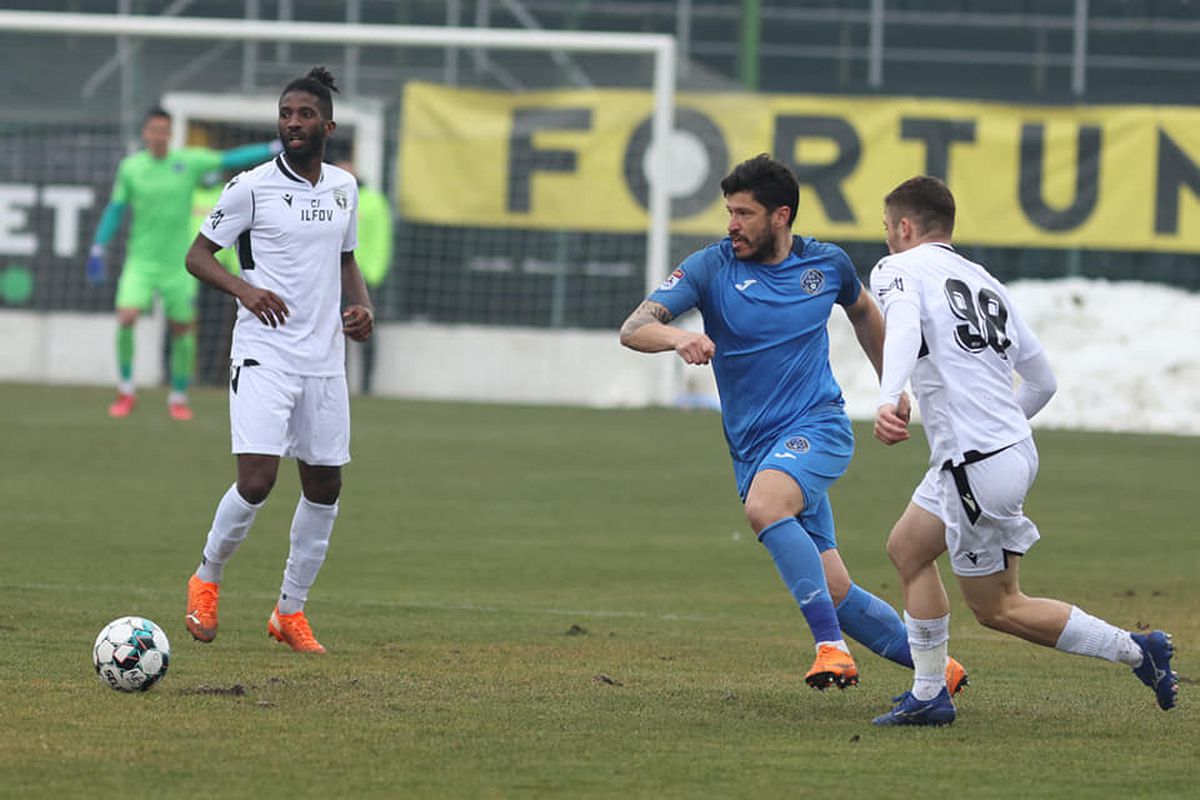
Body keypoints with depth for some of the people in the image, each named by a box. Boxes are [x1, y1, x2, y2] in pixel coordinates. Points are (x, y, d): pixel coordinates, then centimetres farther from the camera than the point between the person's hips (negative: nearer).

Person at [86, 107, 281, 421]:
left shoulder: (190, 161, -4)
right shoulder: (130, 168, -1)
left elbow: (232, 159, -2)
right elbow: (115, 209, 8)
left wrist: (276, 148, -9)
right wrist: (97, 250, 5)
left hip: (177, 262, 0)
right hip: (141, 261, 0)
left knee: (182, 330, 3)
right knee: (126, 318, -18)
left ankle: (178, 398, 22)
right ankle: (125, 392, -1)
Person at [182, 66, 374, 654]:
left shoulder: (344, 187, 10)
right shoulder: (252, 186, -6)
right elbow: (198, 255, -1)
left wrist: (362, 304, 4)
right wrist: (244, 288, -19)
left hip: (324, 359, 6)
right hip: (263, 356, -5)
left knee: (324, 486, 7)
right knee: (256, 481, -17)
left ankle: (290, 611, 21)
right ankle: (207, 579, 9)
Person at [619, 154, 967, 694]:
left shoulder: (827, 264, 2)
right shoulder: (712, 267, -3)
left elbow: (863, 311, 25)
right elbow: (633, 328, -14)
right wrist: (678, 337, -36)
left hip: (819, 426, -2)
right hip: (755, 447, 2)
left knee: (764, 505, -35)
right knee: (833, 592, 0)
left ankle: (831, 644, -33)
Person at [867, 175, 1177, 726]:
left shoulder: (899, 270, -2)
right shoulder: (984, 282, 19)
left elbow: (904, 329, -26)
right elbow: (1043, 381, 21)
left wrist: (888, 400, -43)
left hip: (977, 466, -8)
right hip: (1014, 448, 8)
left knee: (997, 607, 2)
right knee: (907, 549, 20)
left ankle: (1135, 651, 3)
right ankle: (928, 696, 21)